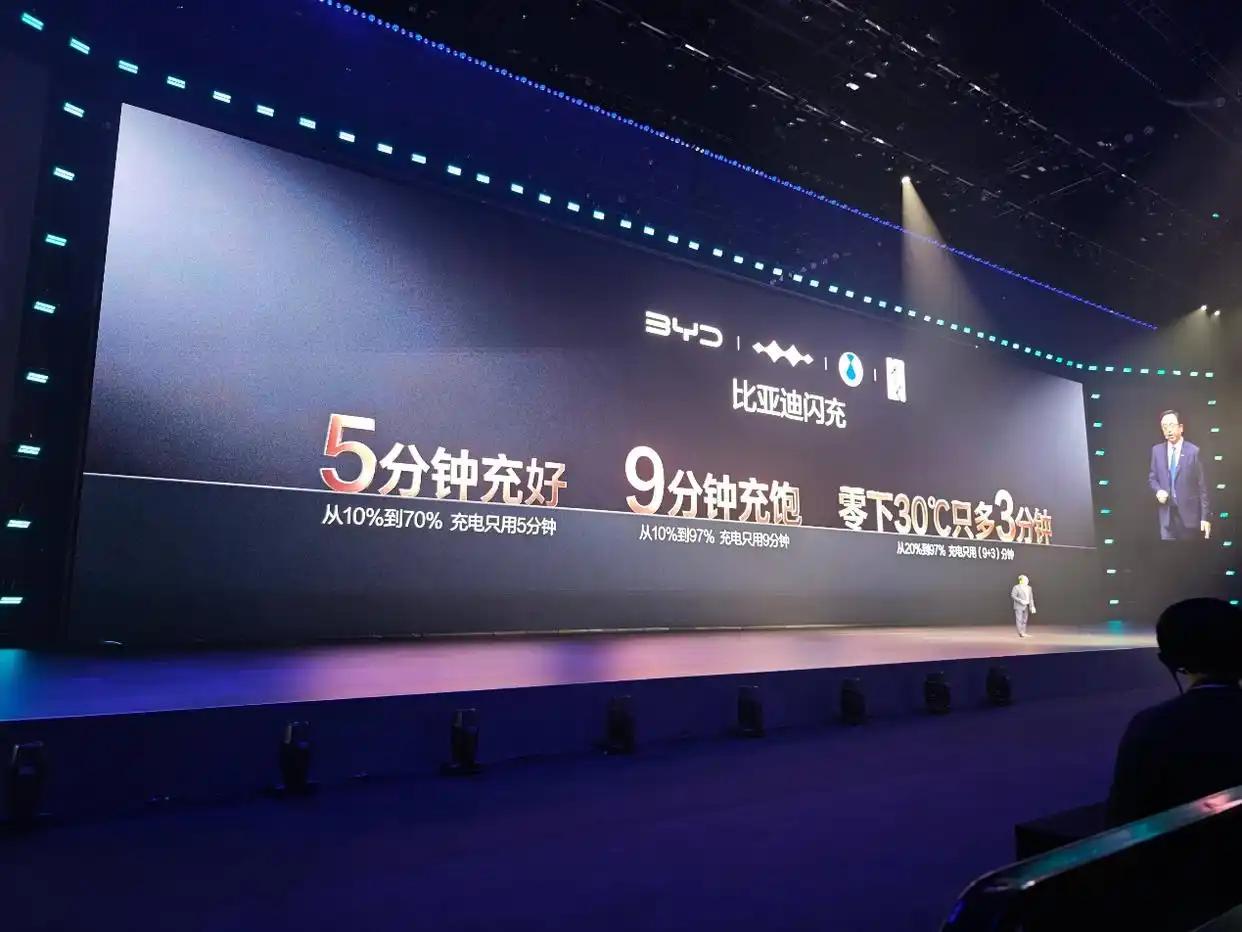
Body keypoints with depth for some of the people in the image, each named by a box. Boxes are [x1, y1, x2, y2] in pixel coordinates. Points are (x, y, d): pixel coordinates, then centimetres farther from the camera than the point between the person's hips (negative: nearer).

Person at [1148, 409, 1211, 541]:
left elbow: (1202, 486, -5)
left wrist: (1205, 517, -8)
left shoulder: (1194, 451, -5)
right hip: (1166, 512, 2)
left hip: (1189, 512, -2)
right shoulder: (1157, 450, 5)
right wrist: (1158, 490, -10)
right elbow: (1152, 478, 14)